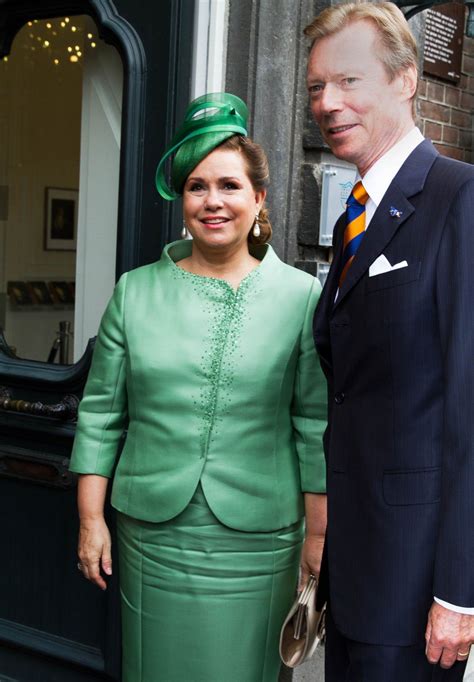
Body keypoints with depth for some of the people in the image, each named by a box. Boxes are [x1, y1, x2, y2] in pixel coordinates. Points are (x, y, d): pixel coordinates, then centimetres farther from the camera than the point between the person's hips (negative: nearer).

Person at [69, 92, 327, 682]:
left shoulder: (301, 295, -2)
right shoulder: (135, 291, 3)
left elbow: (316, 423, -1)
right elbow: (101, 412, 6)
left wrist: (319, 533, -1)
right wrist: (90, 519, 4)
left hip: (257, 542, -1)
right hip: (152, 534, 2)